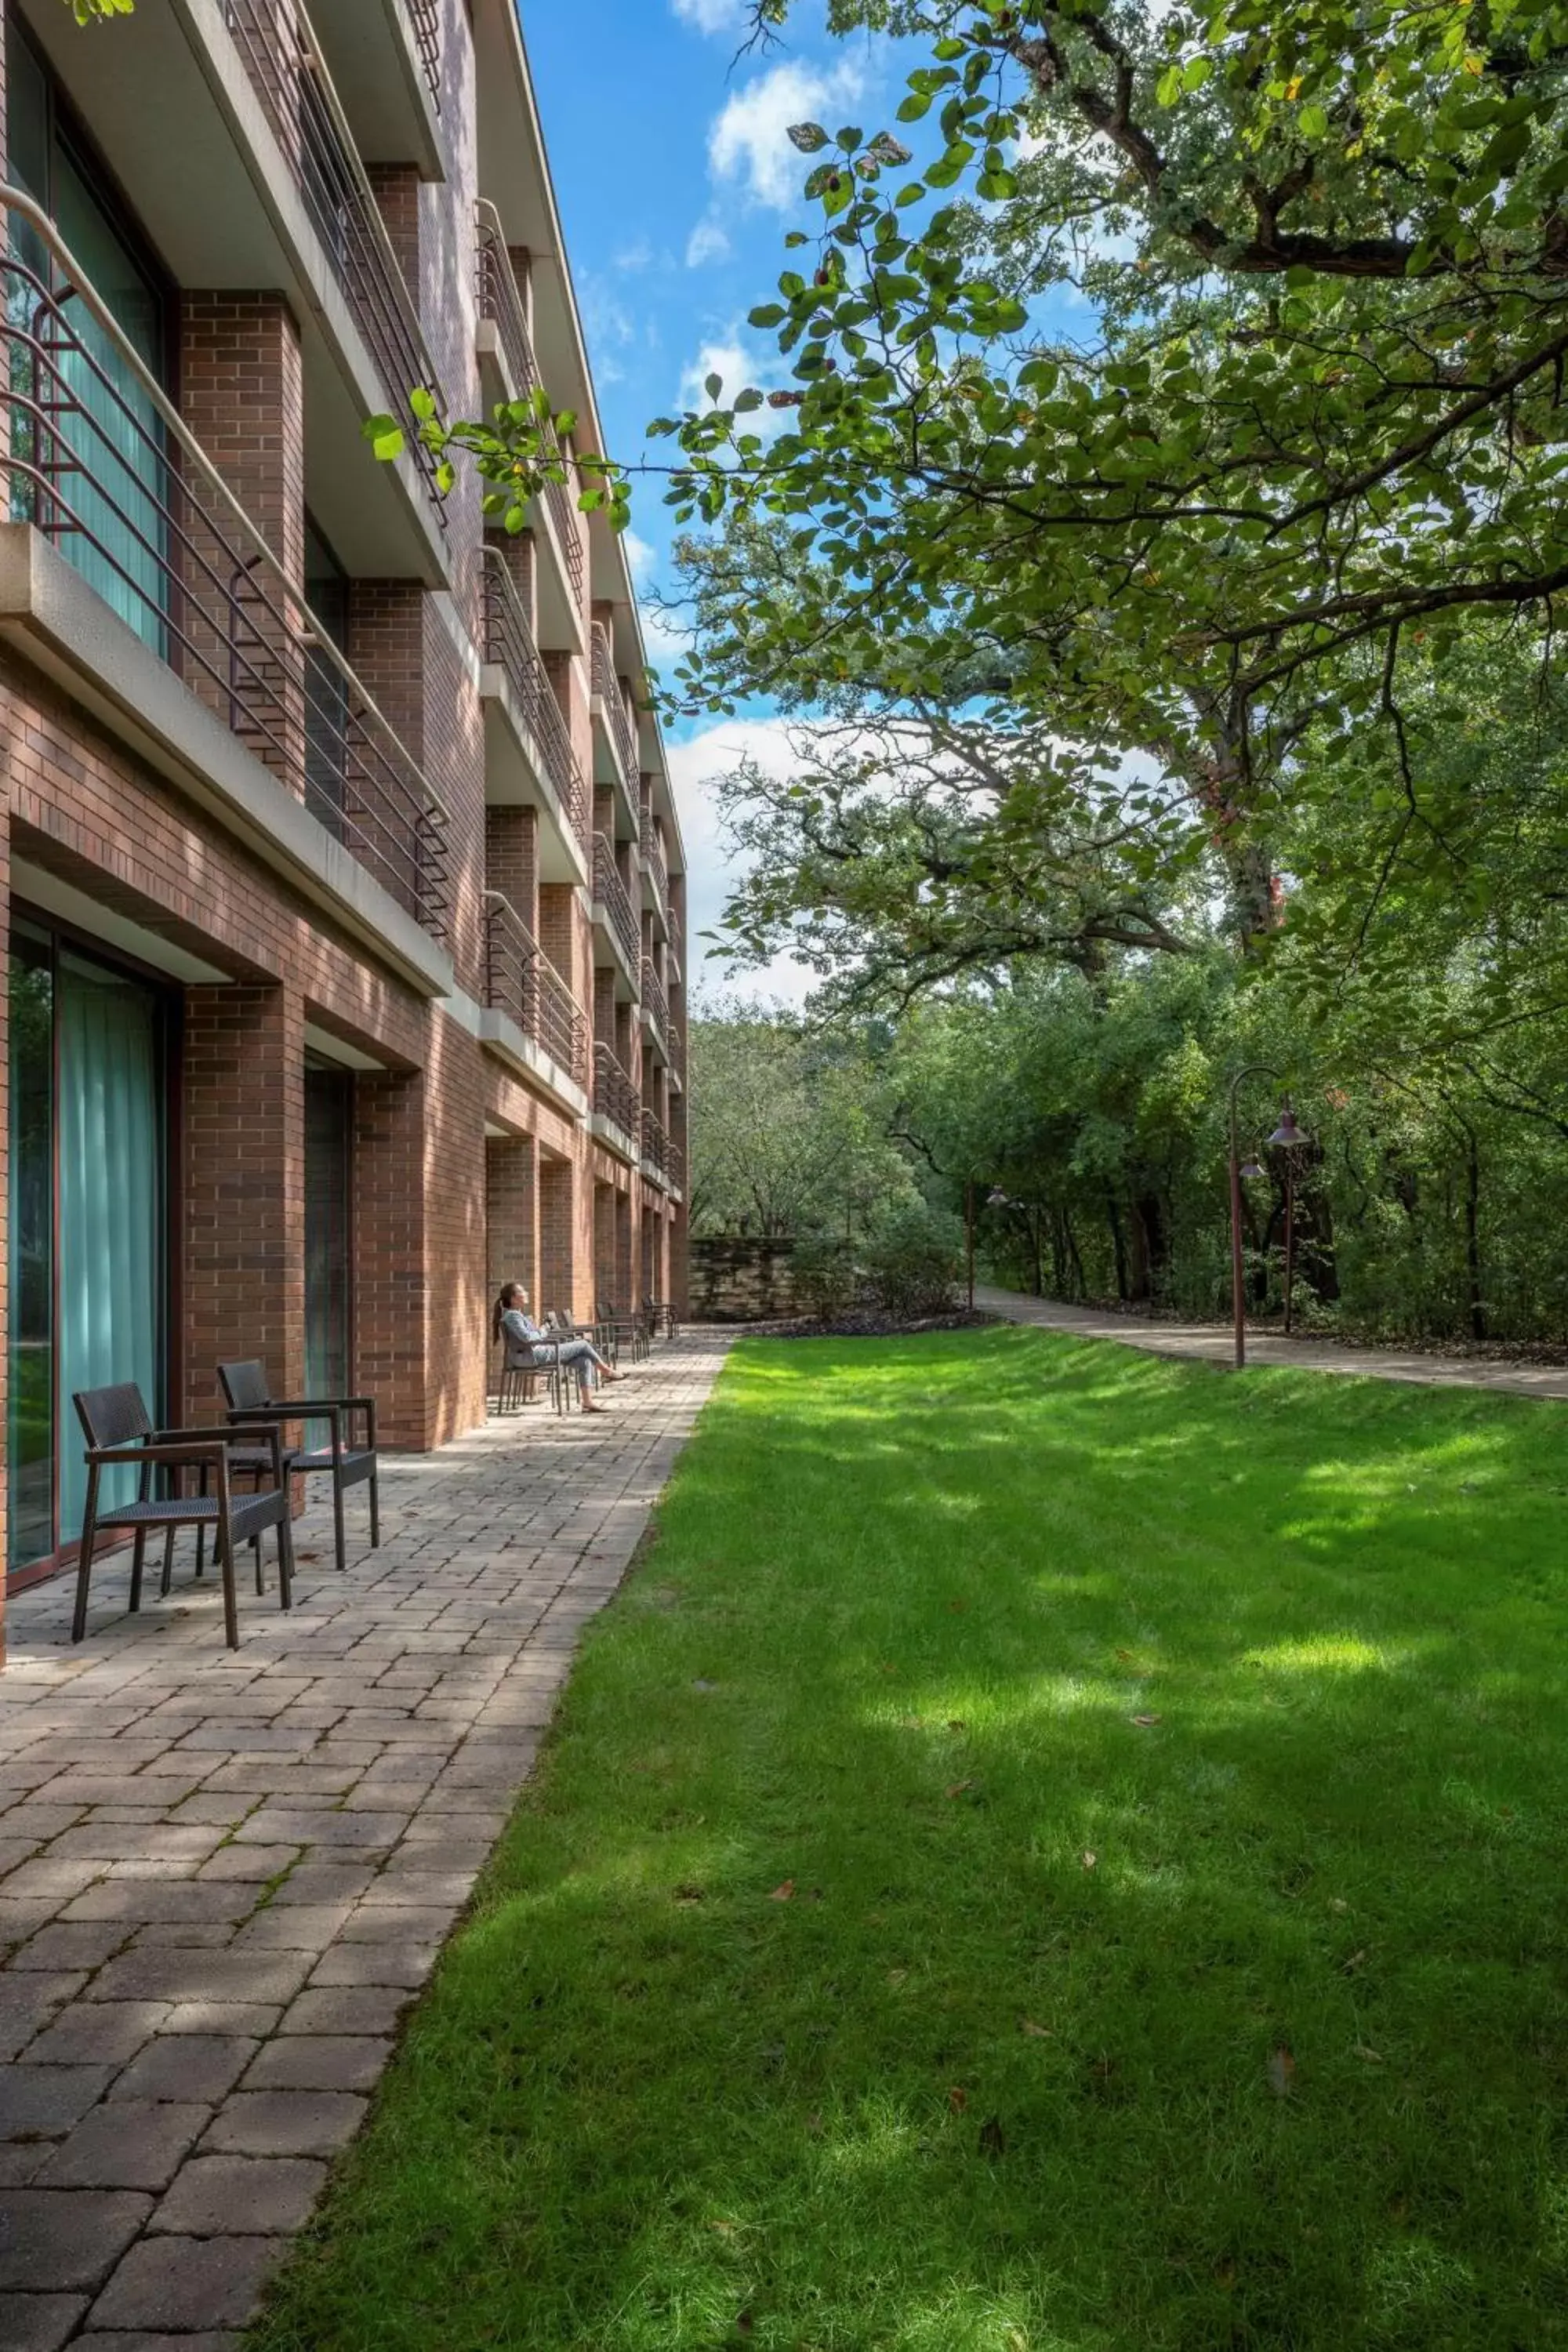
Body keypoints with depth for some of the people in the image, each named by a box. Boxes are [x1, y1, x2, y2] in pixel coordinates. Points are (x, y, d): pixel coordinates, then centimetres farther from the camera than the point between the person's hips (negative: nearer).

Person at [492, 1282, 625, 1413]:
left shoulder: (518, 1314, 19)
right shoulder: (512, 1316, -13)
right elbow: (526, 1336, -25)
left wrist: (544, 1333, 8)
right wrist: (542, 1332, -7)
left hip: (538, 1352, 10)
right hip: (532, 1356, -10)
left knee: (585, 1361, -1)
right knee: (583, 1345, -6)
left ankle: (587, 1402, -7)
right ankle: (607, 1371, 14)